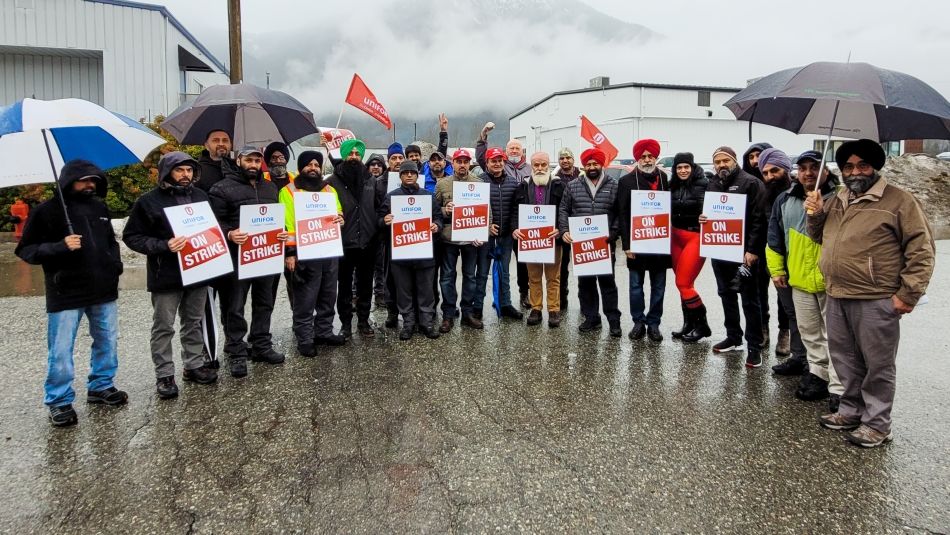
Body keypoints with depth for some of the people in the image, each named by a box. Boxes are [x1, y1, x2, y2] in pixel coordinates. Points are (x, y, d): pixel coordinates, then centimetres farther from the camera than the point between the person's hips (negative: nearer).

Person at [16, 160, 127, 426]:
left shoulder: (100, 208, 9)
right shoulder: (46, 211, -6)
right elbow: (26, 250, -6)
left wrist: (116, 262, 5)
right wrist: (60, 247, -22)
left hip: (104, 290, 5)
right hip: (66, 294, -5)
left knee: (108, 342, 14)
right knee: (60, 352, 1)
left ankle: (101, 386, 32)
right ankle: (59, 402, 15)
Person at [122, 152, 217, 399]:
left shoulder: (200, 196, 8)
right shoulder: (149, 201, -7)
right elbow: (132, 236, -8)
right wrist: (163, 246, -20)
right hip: (166, 276, -5)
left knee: (194, 322, 16)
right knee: (164, 327, 4)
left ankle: (194, 365, 29)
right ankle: (164, 375, 14)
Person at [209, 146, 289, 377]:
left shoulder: (270, 188, 16)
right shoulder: (223, 188, -3)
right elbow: (215, 221, -8)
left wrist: (282, 232, 1)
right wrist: (229, 234, -26)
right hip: (237, 256, -5)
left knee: (264, 303, 14)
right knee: (236, 307, 1)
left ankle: (262, 346, 26)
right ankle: (236, 353, 9)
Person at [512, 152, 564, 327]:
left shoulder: (559, 186, 0)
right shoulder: (523, 187, 7)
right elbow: (515, 211, 5)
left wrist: (560, 229, -20)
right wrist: (515, 228, -12)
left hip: (552, 238, -2)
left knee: (553, 277, 5)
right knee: (534, 277, 10)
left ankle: (554, 310, 12)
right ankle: (535, 309, 18)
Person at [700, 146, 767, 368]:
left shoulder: (750, 183, -8)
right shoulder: (713, 184, 13)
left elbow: (759, 219, -13)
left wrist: (752, 250, -19)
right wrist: (703, 217, -1)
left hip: (743, 251, -7)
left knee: (749, 299, -1)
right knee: (726, 294, 16)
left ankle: (754, 346, 5)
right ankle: (733, 337, 29)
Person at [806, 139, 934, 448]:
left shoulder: (899, 201, -7)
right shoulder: (836, 202, 15)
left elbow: (921, 250, -9)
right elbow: (819, 237, 27)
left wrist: (908, 294, -13)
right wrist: (814, 215, 5)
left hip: (876, 301, -7)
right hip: (837, 298, 7)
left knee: (877, 365, 4)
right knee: (845, 361, 17)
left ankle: (877, 424, 17)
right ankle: (852, 410, 33)